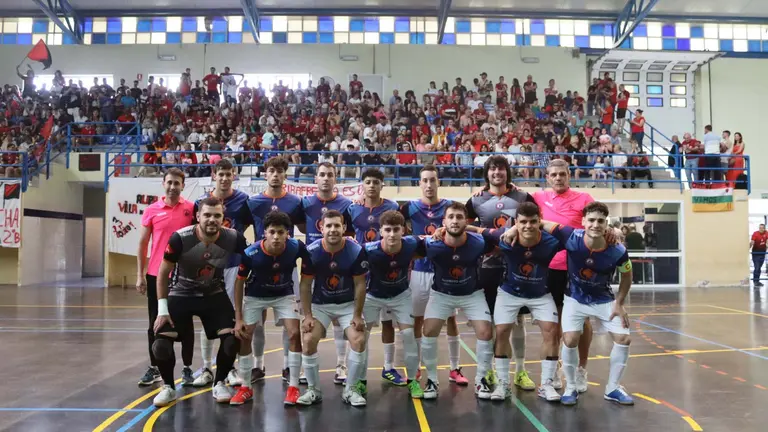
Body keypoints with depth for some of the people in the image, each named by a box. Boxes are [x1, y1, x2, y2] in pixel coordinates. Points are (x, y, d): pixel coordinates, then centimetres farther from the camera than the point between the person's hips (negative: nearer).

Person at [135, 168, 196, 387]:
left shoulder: (191, 208, -1)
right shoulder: (151, 210, 2)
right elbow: (142, 244, 6)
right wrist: (140, 275, 2)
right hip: (156, 275, 1)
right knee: (155, 324, 9)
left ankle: (187, 369, 16)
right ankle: (154, 369, 21)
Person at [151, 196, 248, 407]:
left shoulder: (233, 238, -21)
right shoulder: (180, 238, -24)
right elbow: (163, 274, -12)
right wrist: (162, 310, -13)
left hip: (214, 294, 1)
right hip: (181, 294, -1)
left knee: (233, 338, -13)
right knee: (161, 343, -14)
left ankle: (219, 384, 12)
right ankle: (168, 387, 13)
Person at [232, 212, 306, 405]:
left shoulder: (296, 247, -27)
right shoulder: (251, 253, -30)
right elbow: (239, 283, -14)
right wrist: (238, 318, -14)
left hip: (284, 295, 0)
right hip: (255, 296, 0)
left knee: (294, 334, -13)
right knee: (244, 337, -4)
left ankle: (293, 387, 1)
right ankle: (245, 388, 14)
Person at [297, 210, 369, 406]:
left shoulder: (356, 251, -19)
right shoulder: (311, 251, -17)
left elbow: (360, 284, -11)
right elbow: (305, 285, -8)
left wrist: (357, 315, -11)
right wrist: (307, 315, -12)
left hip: (348, 304, 0)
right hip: (320, 304, 1)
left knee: (359, 341, -16)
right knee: (308, 341, -14)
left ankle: (351, 390, 4)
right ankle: (313, 390, 5)